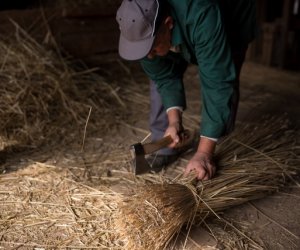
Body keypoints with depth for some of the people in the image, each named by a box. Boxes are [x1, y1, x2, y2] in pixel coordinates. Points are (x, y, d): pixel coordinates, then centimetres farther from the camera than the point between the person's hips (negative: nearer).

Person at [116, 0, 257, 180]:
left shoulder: (203, 17, -46)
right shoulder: (143, 28, -30)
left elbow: (218, 84, -45)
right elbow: (164, 77, -18)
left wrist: (204, 152, -43)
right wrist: (174, 121, -30)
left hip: (234, 18, -4)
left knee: (224, 81, -23)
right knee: (160, 73, -11)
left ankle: (212, 154, -10)